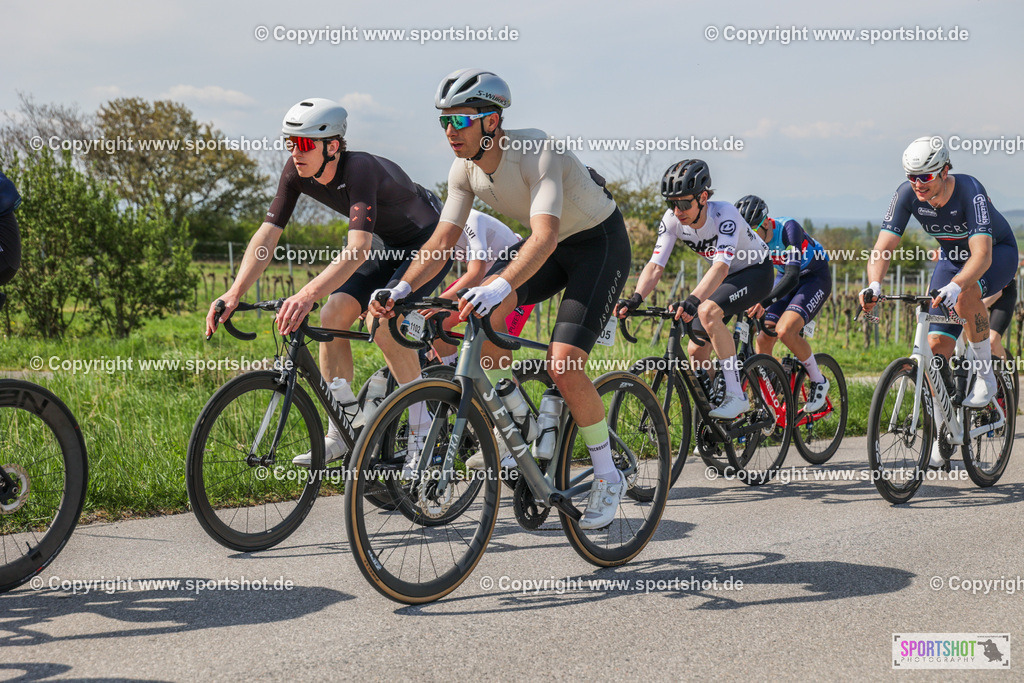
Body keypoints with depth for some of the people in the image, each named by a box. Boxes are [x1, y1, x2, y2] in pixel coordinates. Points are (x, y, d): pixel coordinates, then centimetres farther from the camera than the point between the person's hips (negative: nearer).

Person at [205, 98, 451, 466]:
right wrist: (234, 293, -29)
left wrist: (308, 294, -60)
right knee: (333, 315, -9)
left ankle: (426, 428, -13)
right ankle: (342, 435, 2)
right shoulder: (297, 171, -13)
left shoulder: (359, 169, -35)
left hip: (431, 241, -8)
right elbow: (267, 234, -15)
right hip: (392, 246, 8)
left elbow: (359, 247, -47)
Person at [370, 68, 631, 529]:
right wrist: (401, 289, -24)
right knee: (484, 309, -21)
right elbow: (443, 240, -8)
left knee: (563, 366, -19)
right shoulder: (465, 170, -10)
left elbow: (545, 236, -45)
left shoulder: (535, 152, -32)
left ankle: (608, 478, 1)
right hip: (552, 244, 7)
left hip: (601, 243, -7)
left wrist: (500, 286, -60)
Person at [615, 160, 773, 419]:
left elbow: (721, 266, -44)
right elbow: (655, 265, -21)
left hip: (756, 271, -7)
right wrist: (635, 299, -39)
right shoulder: (672, 220, -17)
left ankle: (737, 396, -27)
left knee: (708, 311, -33)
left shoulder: (724, 214, -33)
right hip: (725, 277, 7)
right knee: (697, 352, -3)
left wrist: (693, 300, -60)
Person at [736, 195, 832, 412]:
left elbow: (793, 276, -39)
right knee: (764, 339, -9)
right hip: (785, 278, 6)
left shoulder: (788, 228, -32)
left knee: (785, 330, -28)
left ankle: (818, 382, -6)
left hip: (815, 278, -6)